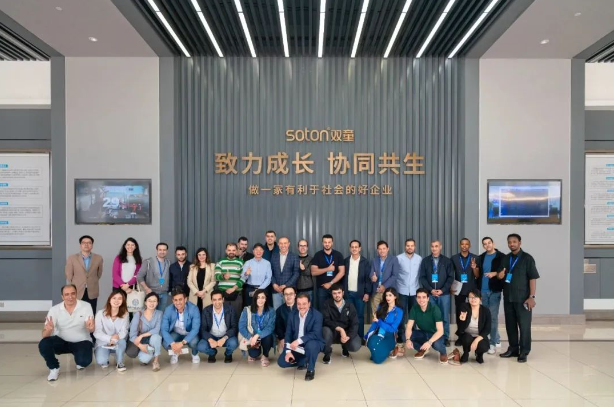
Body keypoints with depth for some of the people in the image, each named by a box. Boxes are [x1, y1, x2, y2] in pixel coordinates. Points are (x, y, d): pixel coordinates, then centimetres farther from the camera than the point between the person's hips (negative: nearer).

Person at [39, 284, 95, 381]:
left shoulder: (86, 306, -13)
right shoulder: (54, 310, -10)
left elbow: (91, 330, -19)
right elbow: (44, 335, -15)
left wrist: (90, 327, -45)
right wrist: (49, 329, -40)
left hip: (81, 342, -1)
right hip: (62, 341, 2)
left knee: (84, 361, -28)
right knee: (43, 344, -27)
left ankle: (79, 362, 13)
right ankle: (54, 368, -1)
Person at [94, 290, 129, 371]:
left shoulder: (124, 314, -7)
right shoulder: (100, 313, -12)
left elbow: (124, 331, -13)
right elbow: (97, 332, -17)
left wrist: (118, 336, -36)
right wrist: (109, 338, -33)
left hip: (117, 344, 1)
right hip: (103, 343, -1)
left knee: (122, 341, -35)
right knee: (101, 361, -30)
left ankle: (120, 363, -7)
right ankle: (105, 362, 12)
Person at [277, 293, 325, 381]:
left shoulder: (317, 315, -16)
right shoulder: (292, 315, -2)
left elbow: (316, 334, -27)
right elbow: (288, 334, -2)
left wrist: (299, 341, -36)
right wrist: (288, 351, -15)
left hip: (313, 343, -4)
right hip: (296, 346, 4)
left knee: (310, 344, -39)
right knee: (281, 362, -11)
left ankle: (311, 369, -12)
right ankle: (304, 361, 14)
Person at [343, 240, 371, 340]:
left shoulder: (365, 262, -2)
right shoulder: (346, 261, 4)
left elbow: (368, 278, -3)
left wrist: (367, 293, -8)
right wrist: (342, 291, 1)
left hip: (360, 293, -2)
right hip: (348, 293, 2)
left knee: (360, 316, 4)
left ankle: (360, 337, 13)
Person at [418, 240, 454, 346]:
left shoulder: (446, 261, 5)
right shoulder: (425, 261, 5)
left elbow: (451, 277, 2)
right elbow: (422, 277, 3)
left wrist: (442, 290, -8)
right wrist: (430, 290, -9)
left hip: (444, 293, 0)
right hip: (430, 293, 0)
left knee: (445, 317, 4)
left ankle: (445, 338, 15)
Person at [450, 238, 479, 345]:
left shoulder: (475, 258, 1)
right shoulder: (454, 258, 4)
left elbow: (477, 276, -1)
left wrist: (474, 268, -20)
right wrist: (450, 287, -1)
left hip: (472, 290, -1)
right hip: (459, 290, 1)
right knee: (459, 313, 4)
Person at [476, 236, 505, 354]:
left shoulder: (501, 256, -3)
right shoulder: (481, 257, 12)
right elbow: (478, 275, 12)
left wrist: (495, 273, -20)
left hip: (495, 291, -5)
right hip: (482, 291, 5)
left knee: (493, 317, -4)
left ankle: (493, 343, 4)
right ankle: (497, 340, 26)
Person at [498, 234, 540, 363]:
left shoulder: (527, 258, -4)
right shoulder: (505, 259, 12)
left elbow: (533, 278, -9)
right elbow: (500, 276, 21)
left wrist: (531, 296, -15)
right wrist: (500, 275, -4)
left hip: (522, 298, -5)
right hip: (508, 297, 5)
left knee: (524, 325, 1)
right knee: (510, 324, 11)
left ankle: (524, 352, 9)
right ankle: (513, 349, 22)